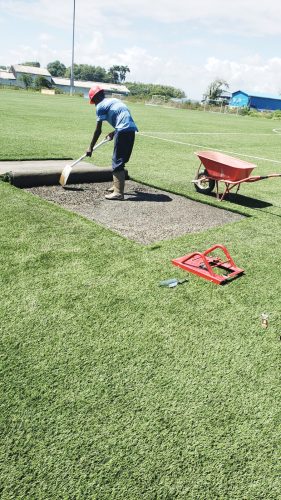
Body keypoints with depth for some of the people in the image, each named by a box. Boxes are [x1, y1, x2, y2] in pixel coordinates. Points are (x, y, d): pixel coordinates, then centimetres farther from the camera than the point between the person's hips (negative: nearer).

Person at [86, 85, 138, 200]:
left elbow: (98, 130, 1)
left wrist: (90, 148, 9)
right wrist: (114, 132, 41)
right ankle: (117, 186, 31)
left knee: (118, 161, -6)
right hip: (131, 129, 8)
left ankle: (118, 192, -10)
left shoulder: (100, 106, 3)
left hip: (123, 131, -8)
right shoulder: (115, 100, 27)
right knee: (120, 160, 19)